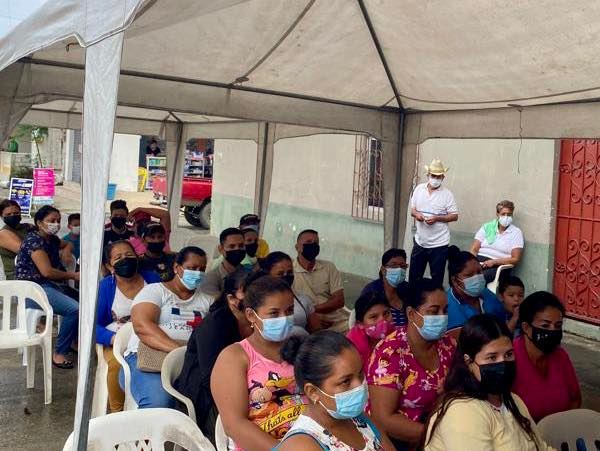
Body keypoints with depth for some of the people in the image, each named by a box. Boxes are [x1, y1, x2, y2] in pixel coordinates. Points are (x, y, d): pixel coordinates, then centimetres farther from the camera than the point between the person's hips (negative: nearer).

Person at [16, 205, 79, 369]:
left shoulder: (52, 239, 13)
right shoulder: (34, 240, -13)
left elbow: (67, 244, 38)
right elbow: (47, 271, -20)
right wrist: (72, 275, -9)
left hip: (50, 286, 9)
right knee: (74, 309, -27)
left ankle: (76, 341, 17)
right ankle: (59, 354, -13)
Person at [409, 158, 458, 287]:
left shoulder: (447, 194, -7)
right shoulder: (419, 189, 4)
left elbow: (454, 216, -7)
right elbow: (412, 209, 11)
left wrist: (436, 218, -20)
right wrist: (416, 214, -12)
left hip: (439, 244, -4)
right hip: (420, 242, 4)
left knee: (437, 278, 5)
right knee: (414, 276, 12)